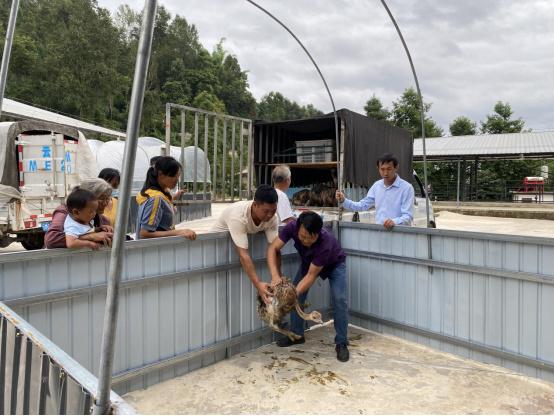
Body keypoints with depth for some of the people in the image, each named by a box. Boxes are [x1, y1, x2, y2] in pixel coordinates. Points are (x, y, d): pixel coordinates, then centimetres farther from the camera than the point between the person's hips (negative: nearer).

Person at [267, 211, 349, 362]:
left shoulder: (326, 243, -44)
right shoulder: (292, 227, -35)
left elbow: (311, 275, -36)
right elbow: (273, 248, -28)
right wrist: (275, 275, -42)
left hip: (334, 264, -4)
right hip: (308, 261, 4)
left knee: (339, 299, -19)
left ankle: (341, 343, -4)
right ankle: (297, 334, 13)